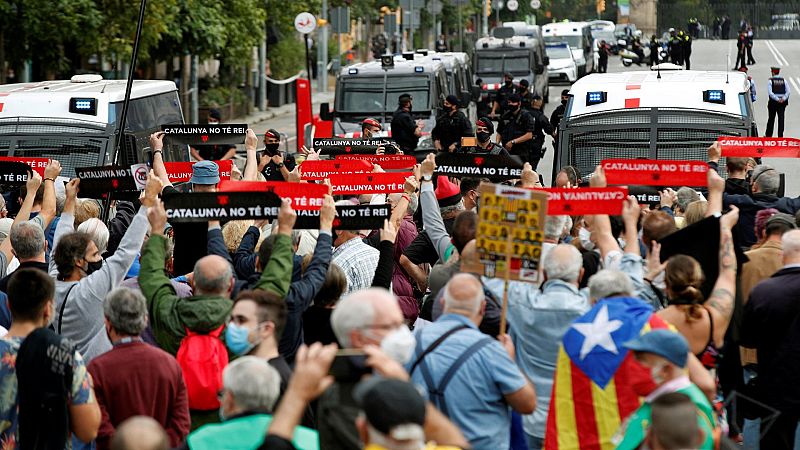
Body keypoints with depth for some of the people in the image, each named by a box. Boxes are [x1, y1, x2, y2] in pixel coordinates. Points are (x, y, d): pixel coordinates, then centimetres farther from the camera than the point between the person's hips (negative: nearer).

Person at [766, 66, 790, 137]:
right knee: (781, 119, 2)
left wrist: (777, 99, -15)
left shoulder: (770, 81, -4)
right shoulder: (784, 80, 6)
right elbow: (788, 91, -2)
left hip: (773, 102, -2)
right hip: (783, 102, 2)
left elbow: (770, 92, -14)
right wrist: (783, 98, -10)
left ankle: (768, 135, 17)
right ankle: (780, 135, -3)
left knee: (771, 118, 9)